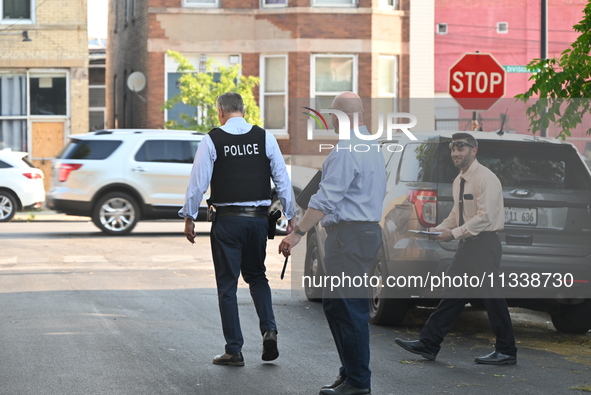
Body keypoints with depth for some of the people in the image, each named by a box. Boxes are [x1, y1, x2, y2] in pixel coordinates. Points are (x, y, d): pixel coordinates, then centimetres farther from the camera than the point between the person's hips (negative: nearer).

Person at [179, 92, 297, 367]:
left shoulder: (212, 140, -6)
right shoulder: (265, 138, 2)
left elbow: (198, 181, -5)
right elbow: (282, 179, 3)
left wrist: (189, 217, 4)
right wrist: (291, 215, 9)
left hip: (227, 220, -3)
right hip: (259, 219, 3)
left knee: (227, 284, 5)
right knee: (256, 275, 20)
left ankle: (234, 350, 6)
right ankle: (269, 329, -2)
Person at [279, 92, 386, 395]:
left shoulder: (346, 150, -15)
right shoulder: (373, 148, 17)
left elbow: (326, 199, -22)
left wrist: (298, 233, -22)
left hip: (349, 234, -10)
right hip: (367, 229, 10)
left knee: (349, 308, -6)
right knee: (333, 304, 15)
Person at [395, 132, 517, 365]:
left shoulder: (485, 179, -13)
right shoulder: (459, 181, 16)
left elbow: (485, 217, -20)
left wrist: (454, 233, -20)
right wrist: (441, 228, 4)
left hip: (484, 245, -9)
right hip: (467, 246, 9)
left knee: (491, 299, -4)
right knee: (453, 294, 7)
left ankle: (507, 352, 6)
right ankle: (428, 344, 6)